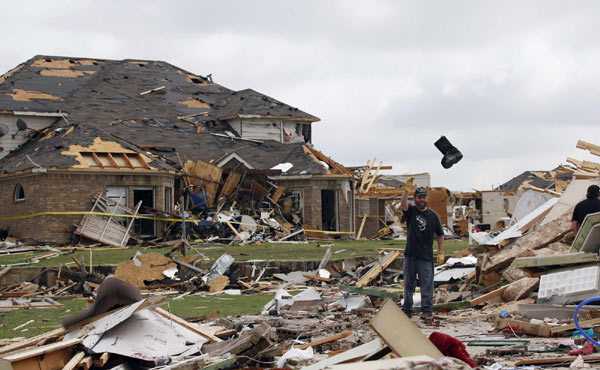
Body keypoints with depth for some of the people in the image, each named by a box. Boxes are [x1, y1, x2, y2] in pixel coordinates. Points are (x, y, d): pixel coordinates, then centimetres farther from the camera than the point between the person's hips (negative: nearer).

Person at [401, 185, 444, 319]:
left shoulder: (433, 215, 6)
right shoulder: (411, 211, 4)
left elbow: (440, 235, 9)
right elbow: (404, 204, -19)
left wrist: (441, 252, 1)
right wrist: (406, 190, -33)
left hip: (426, 256, -1)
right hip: (410, 254, 1)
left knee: (426, 284, -1)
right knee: (408, 283, 8)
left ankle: (427, 310, 4)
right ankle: (407, 309, 17)